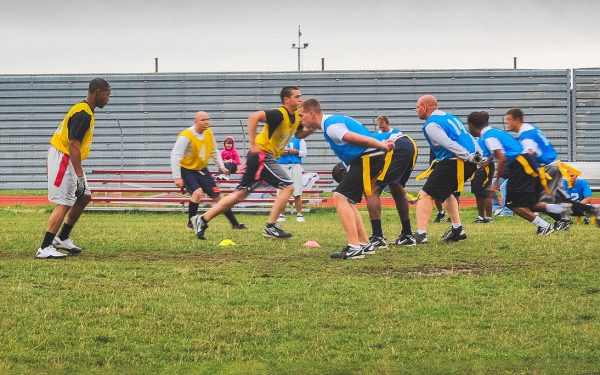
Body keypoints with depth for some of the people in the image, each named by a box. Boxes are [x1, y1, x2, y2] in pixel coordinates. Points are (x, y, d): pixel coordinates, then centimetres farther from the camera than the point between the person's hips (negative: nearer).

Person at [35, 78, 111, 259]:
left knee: (84, 197, 14)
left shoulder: (82, 110, 13)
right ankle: (45, 249, -11)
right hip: (62, 160, -10)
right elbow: (74, 146, -25)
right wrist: (80, 176, -25)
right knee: (64, 204, -10)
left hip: (66, 160, 10)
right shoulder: (84, 114, -20)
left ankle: (62, 238, 19)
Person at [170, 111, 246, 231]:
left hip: (202, 169, 6)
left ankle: (235, 224, 12)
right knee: (198, 192, -28)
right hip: (186, 169, -6)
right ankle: (191, 222, -11)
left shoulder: (209, 133, -3)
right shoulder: (186, 136, -24)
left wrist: (221, 167, 4)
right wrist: (177, 177, -31)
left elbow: (215, 152, 13)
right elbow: (175, 156, -26)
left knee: (217, 196, 5)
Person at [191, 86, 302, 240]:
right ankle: (270, 227, -6)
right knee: (288, 186, -11)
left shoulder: (296, 116, 9)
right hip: (262, 155, -9)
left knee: (241, 194, 11)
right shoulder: (279, 114, -18)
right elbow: (254, 117, -29)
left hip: (267, 157, 9)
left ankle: (202, 220, 14)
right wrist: (253, 144, -28)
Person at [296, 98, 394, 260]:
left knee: (340, 197, -14)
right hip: (367, 159, 10)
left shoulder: (331, 126, -17)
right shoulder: (331, 120, 14)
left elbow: (357, 138, -22)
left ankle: (354, 247, -19)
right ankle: (364, 244, 19)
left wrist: (381, 145, -22)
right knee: (347, 201, 17)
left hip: (368, 158, -10)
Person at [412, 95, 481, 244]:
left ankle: (421, 234, -17)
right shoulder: (450, 117, 21)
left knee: (426, 194, -5)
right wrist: (477, 155, 15)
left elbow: (448, 144, -18)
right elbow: (469, 138, 19)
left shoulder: (431, 125, -7)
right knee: (444, 192, 28)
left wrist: (468, 157, -19)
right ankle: (457, 230, 23)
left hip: (453, 163, -9)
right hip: (470, 164, 9)